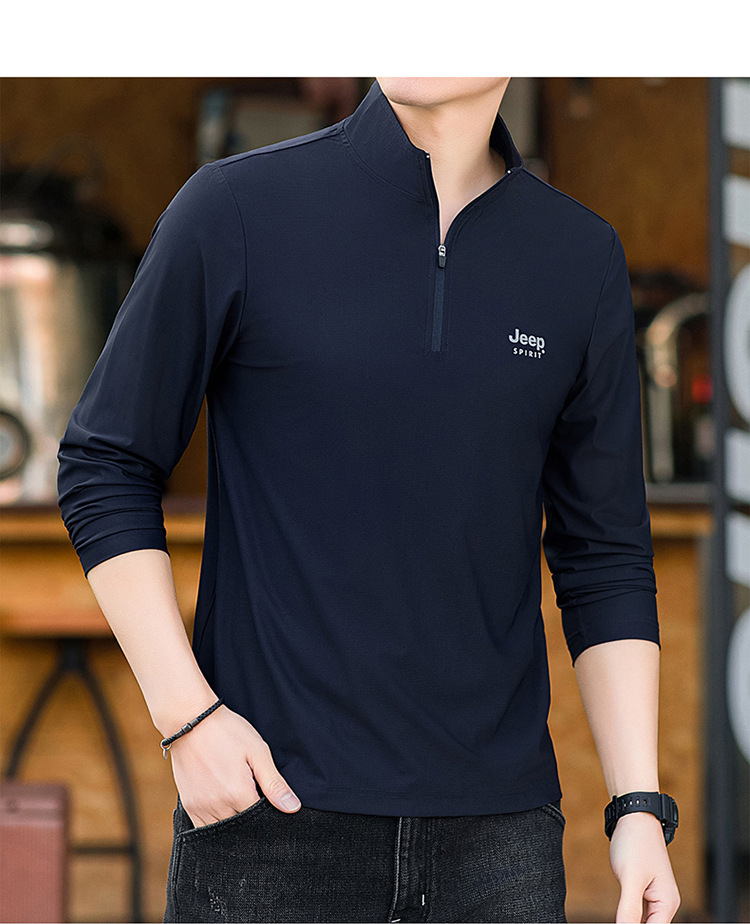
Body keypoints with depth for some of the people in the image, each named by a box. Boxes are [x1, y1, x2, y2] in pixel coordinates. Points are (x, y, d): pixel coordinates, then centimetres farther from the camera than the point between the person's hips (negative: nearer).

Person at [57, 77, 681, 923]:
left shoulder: (584, 257, 6)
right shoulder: (237, 209, -3)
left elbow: (604, 558, 9)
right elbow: (103, 467, 1)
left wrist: (639, 806, 1)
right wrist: (186, 718, -8)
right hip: (273, 812, -2)